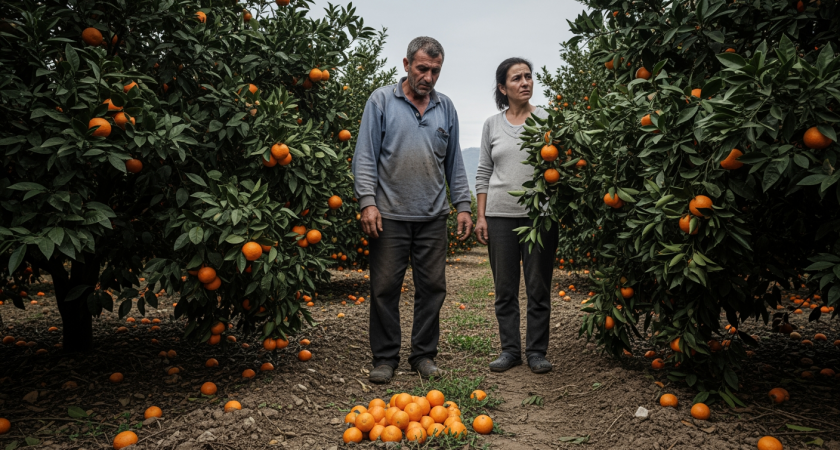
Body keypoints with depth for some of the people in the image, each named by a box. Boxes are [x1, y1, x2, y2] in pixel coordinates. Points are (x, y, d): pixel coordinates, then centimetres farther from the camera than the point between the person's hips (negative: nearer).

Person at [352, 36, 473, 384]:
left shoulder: (445, 107, 13)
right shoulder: (382, 100, 2)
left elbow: (454, 162, 16)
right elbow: (365, 156, -2)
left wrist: (463, 205, 10)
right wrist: (367, 201, -13)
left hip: (433, 216, 3)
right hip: (389, 214, -3)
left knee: (432, 286, 7)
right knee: (385, 287, 2)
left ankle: (424, 355, 22)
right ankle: (385, 358, 16)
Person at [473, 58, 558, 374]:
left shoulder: (547, 120, 4)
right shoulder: (492, 124, 10)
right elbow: (483, 173, 11)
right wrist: (481, 215, 4)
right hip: (500, 214, 2)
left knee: (538, 287, 3)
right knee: (505, 288, 6)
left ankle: (537, 351, 16)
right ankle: (510, 350, 19)